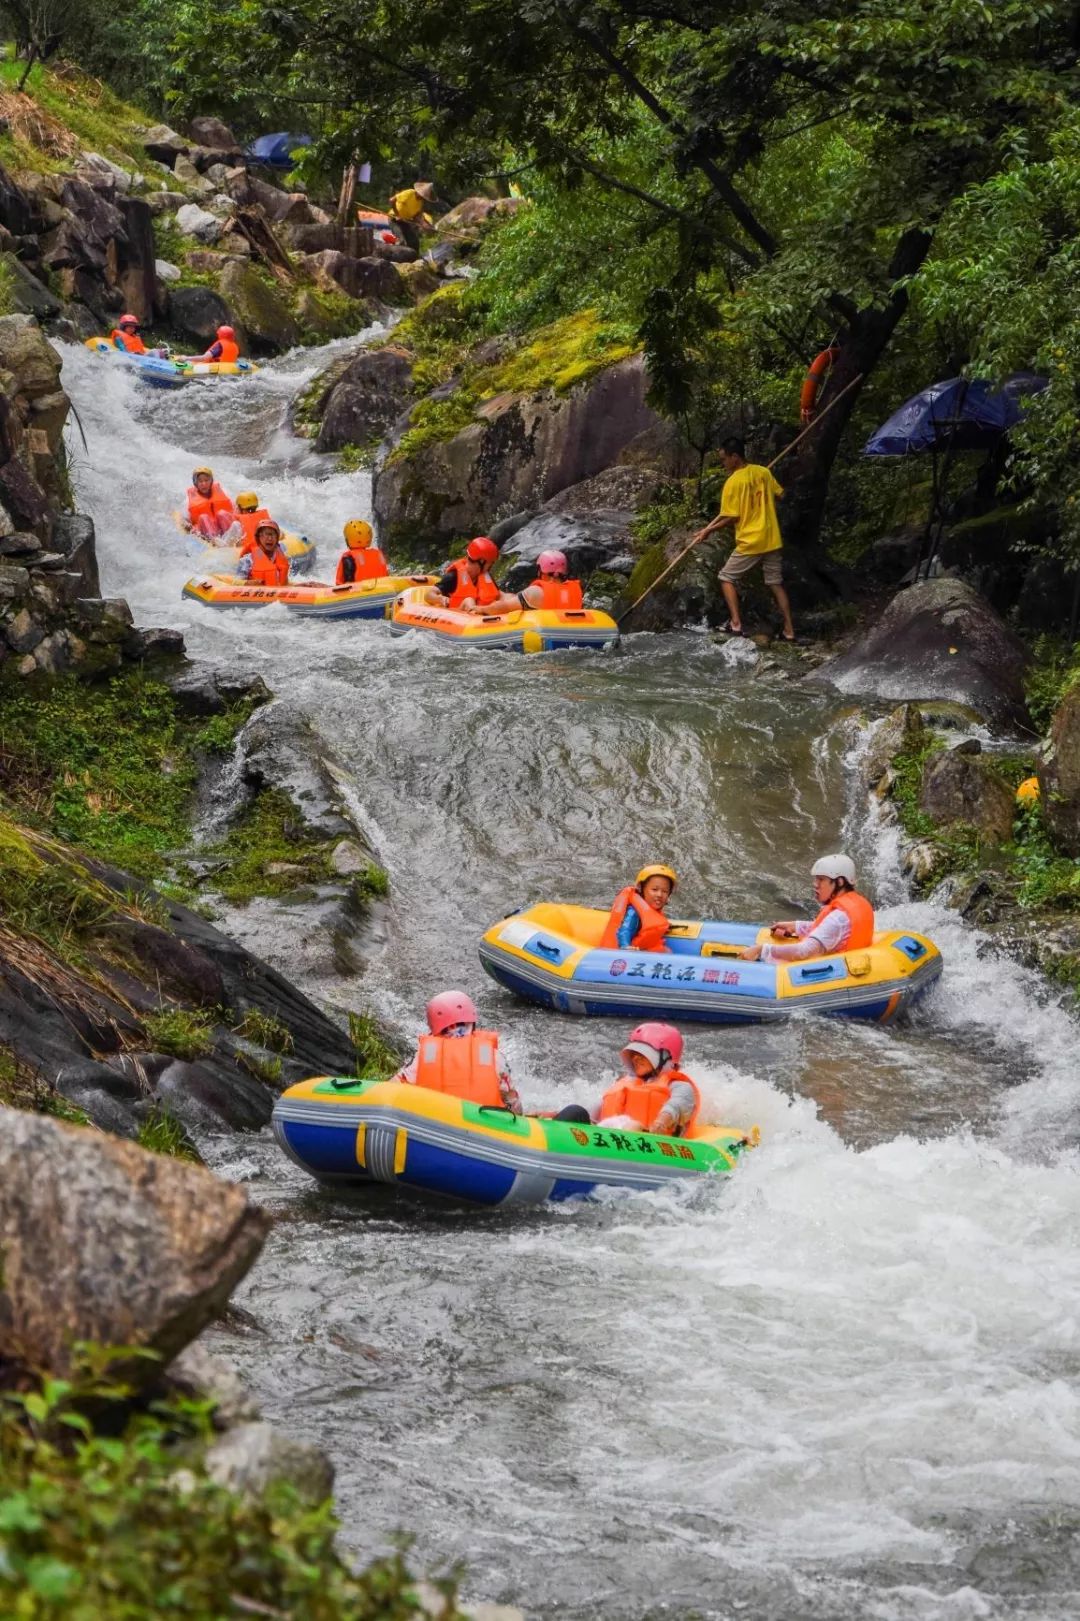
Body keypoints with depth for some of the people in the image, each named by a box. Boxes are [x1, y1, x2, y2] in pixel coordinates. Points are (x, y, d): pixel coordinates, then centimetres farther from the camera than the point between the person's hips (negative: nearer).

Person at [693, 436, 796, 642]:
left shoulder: (733, 482, -14)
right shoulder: (763, 472, 3)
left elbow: (731, 518, -13)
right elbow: (778, 495, 14)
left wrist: (709, 530, -1)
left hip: (750, 542, -6)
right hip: (771, 539, 6)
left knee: (726, 578, 10)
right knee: (776, 584, 12)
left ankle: (736, 623, -2)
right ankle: (789, 630, 8)